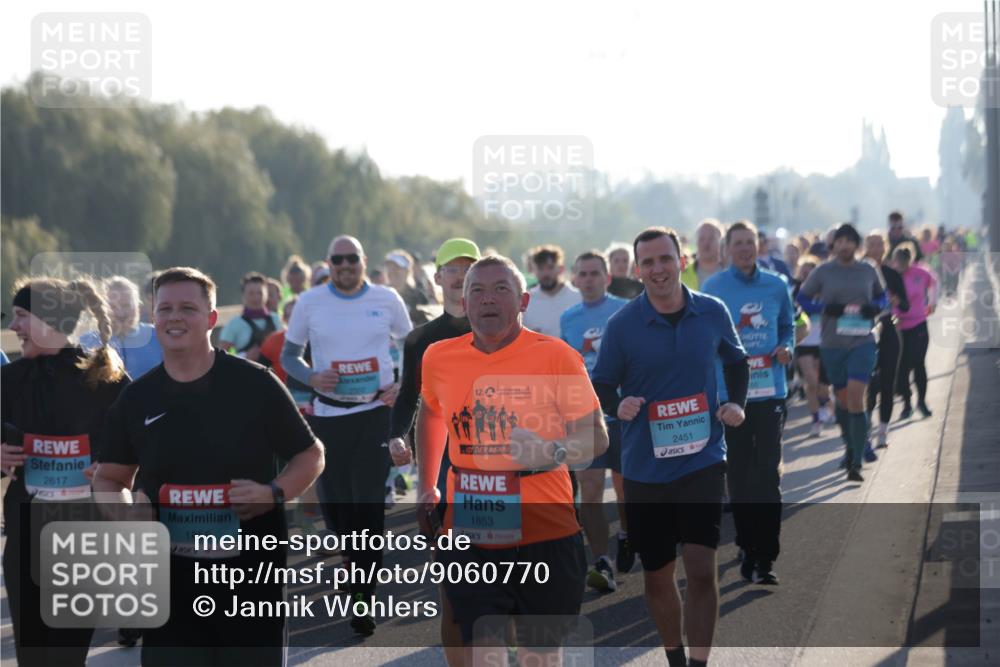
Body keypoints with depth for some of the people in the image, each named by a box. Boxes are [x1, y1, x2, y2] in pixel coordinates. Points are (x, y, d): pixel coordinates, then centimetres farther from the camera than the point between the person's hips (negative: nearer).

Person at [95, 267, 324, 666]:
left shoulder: (255, 384, -5)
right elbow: (110, 478, 15)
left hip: (252, 572, -2)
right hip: (171, 577, 3)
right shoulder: (136, 399, 5)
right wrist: (126, 510, -7)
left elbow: (310, 456, 3)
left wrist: (274, 494, -16)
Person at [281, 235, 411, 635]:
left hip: (376, 411, -1)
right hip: (329, 414, 2)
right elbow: (288, 354, 9)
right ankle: (359, 562, 33)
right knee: (334, 505, 4)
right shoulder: (310, 302, 2)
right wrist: (311, 377, -11)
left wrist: (402, 385, -3)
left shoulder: (386, 299, 2)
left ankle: (363, 599, -2)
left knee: (369, 504, -8)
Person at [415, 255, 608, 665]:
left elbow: (596, 437, -8)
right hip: (469, 536, 2)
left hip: (544, 535, -2)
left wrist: (552, 452, -27)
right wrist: (427, 486, 23)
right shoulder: (438, 358, 3)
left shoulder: (554, 355, -8)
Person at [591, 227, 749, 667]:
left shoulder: (712, 313, -1)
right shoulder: (622, 325, -7)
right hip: (644, 467, 0)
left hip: (702, 460, 0)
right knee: (657, 576, 10)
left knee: (701, 571, -12)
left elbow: (735, 360, 17)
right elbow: (600, 385, 1)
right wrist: (617, 406, -20)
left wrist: (736, 403, 1)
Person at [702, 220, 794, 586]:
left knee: (768, 473, -5)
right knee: (739, 474, 6)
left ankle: (765, 557, -5)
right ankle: (748, 547, 20)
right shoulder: (713, 288, 0)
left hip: (770, 391, 1)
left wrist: (786, 348, -3)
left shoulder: (776, 285, 7)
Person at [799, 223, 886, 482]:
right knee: (842, 400, 12)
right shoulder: (823, 272, 0)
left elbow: (882, 296, 19)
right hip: (832, 344, 1)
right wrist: (827, 308, -12)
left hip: (862, 343, -1)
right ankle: (850, 446, 36)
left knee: (855, 399, -13)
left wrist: (874, 308, -3)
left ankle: (856, 463, -11)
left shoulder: (868, 271, 4)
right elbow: (801, 298, 4)